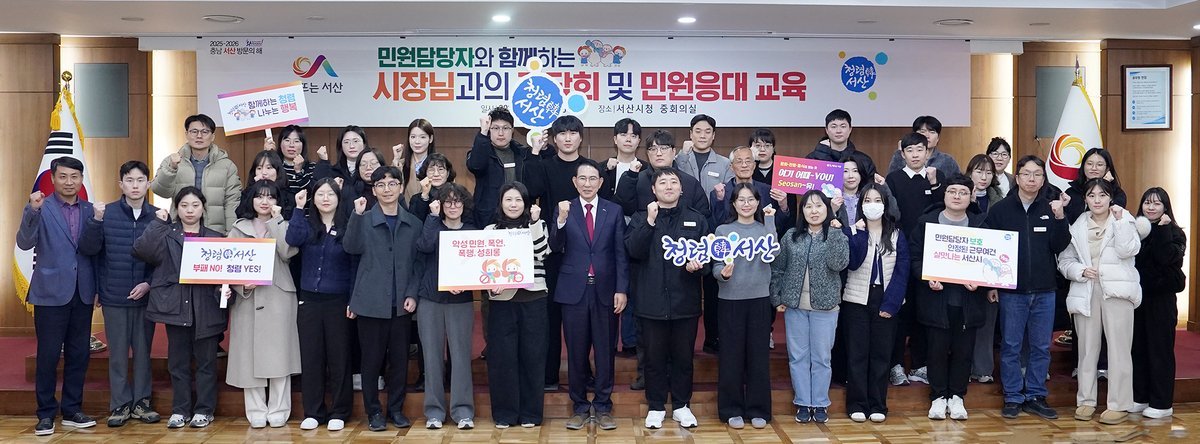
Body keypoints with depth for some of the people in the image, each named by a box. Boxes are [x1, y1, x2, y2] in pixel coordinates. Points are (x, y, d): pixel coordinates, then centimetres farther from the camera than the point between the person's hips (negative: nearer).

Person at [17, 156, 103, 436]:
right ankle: (46, 414, 11)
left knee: (78, 355, 8)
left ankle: (72, 411, 18)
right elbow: (24, 243, -14)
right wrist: (32, 210, -28)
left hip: (82, 293, 4)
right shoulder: (41, 208, -2)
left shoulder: (89, 210, 8)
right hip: (51, 292, -4)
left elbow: (91, 249, -3)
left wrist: (97, 221, -19)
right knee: (48, 355, 1)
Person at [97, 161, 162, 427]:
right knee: (118, 353, 7)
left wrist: (149, 284, -9)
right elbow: (95, 253, 0)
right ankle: (120, 404, 16)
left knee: (143, 350, 9)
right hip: (114, 296, -1)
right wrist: (98, 289, -2)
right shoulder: (106, 213, -2)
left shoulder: (158, 216, -1)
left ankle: (141, 402, 19)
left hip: (145, 295, 1)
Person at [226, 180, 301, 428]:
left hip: (278, 296, -1)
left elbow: (287, 252, -10)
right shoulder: (239, 229, 12)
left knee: (278, 352, -3)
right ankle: (256, 412, 9)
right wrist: (242, 283, -11)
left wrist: (276, 220, -8)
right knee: (250, 354, 1)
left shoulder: (282, 226, 10)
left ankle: (278, 411, 5)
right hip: (247, 297, 1)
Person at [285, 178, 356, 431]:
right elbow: (292, 240, -16)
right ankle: (312, 412, 16)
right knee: (311, 357, 7)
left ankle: (338, 413, 13)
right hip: (309, 299, 2)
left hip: (338, 301, -2)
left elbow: (355, 265, -2)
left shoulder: (348, 227, -2)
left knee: (339, 357, 4)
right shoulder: (307, 224, 6)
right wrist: (299, 208, -14)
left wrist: (354, 301, -7)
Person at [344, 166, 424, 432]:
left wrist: (412, 294, -3)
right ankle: (373, 411, 16)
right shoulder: (364, 220, 1)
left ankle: (396, 409, 20)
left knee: (400, 358, 7)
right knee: (372, 359, 4)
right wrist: (357, 215, -27)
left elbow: (419, 262, 8)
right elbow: (351, 247, -17)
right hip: (371, 302, -2)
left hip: (401, 303, 2)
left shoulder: (413, 223, 7)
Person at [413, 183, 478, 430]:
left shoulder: (472, 232, 6)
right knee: (433, 355, 3)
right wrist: (433, 215, -10)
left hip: (461, 301, -1)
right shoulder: (434, 226, 7)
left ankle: (462, 411, 3)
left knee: (460, 355, -3)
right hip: (431, 300, 1)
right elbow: (424, 247, -15)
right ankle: (434, 410, 11)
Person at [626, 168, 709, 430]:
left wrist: (698, 265, -15)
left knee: (683, 357, 10)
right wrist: (650, 222, -21)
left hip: (685, 301, 1)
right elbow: (634, 251, -12)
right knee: (654, 357, 7)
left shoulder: (697, 220, 8)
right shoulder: (640, 219, 4)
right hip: (652, 301, -1)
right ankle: (656, 407, 20)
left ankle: (681, 406, 23)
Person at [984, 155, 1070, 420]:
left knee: (1041, 347, 8)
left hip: (1044, 291, 2)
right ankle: (1013, 398, 12)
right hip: (1011, 291, -2)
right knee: (1011, 346, 3)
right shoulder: (1000, 209, 1)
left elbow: (1060, 247, -2)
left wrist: (1059, 217, -14)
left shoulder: (1051, 209, 6)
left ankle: (1036, 396, 18)